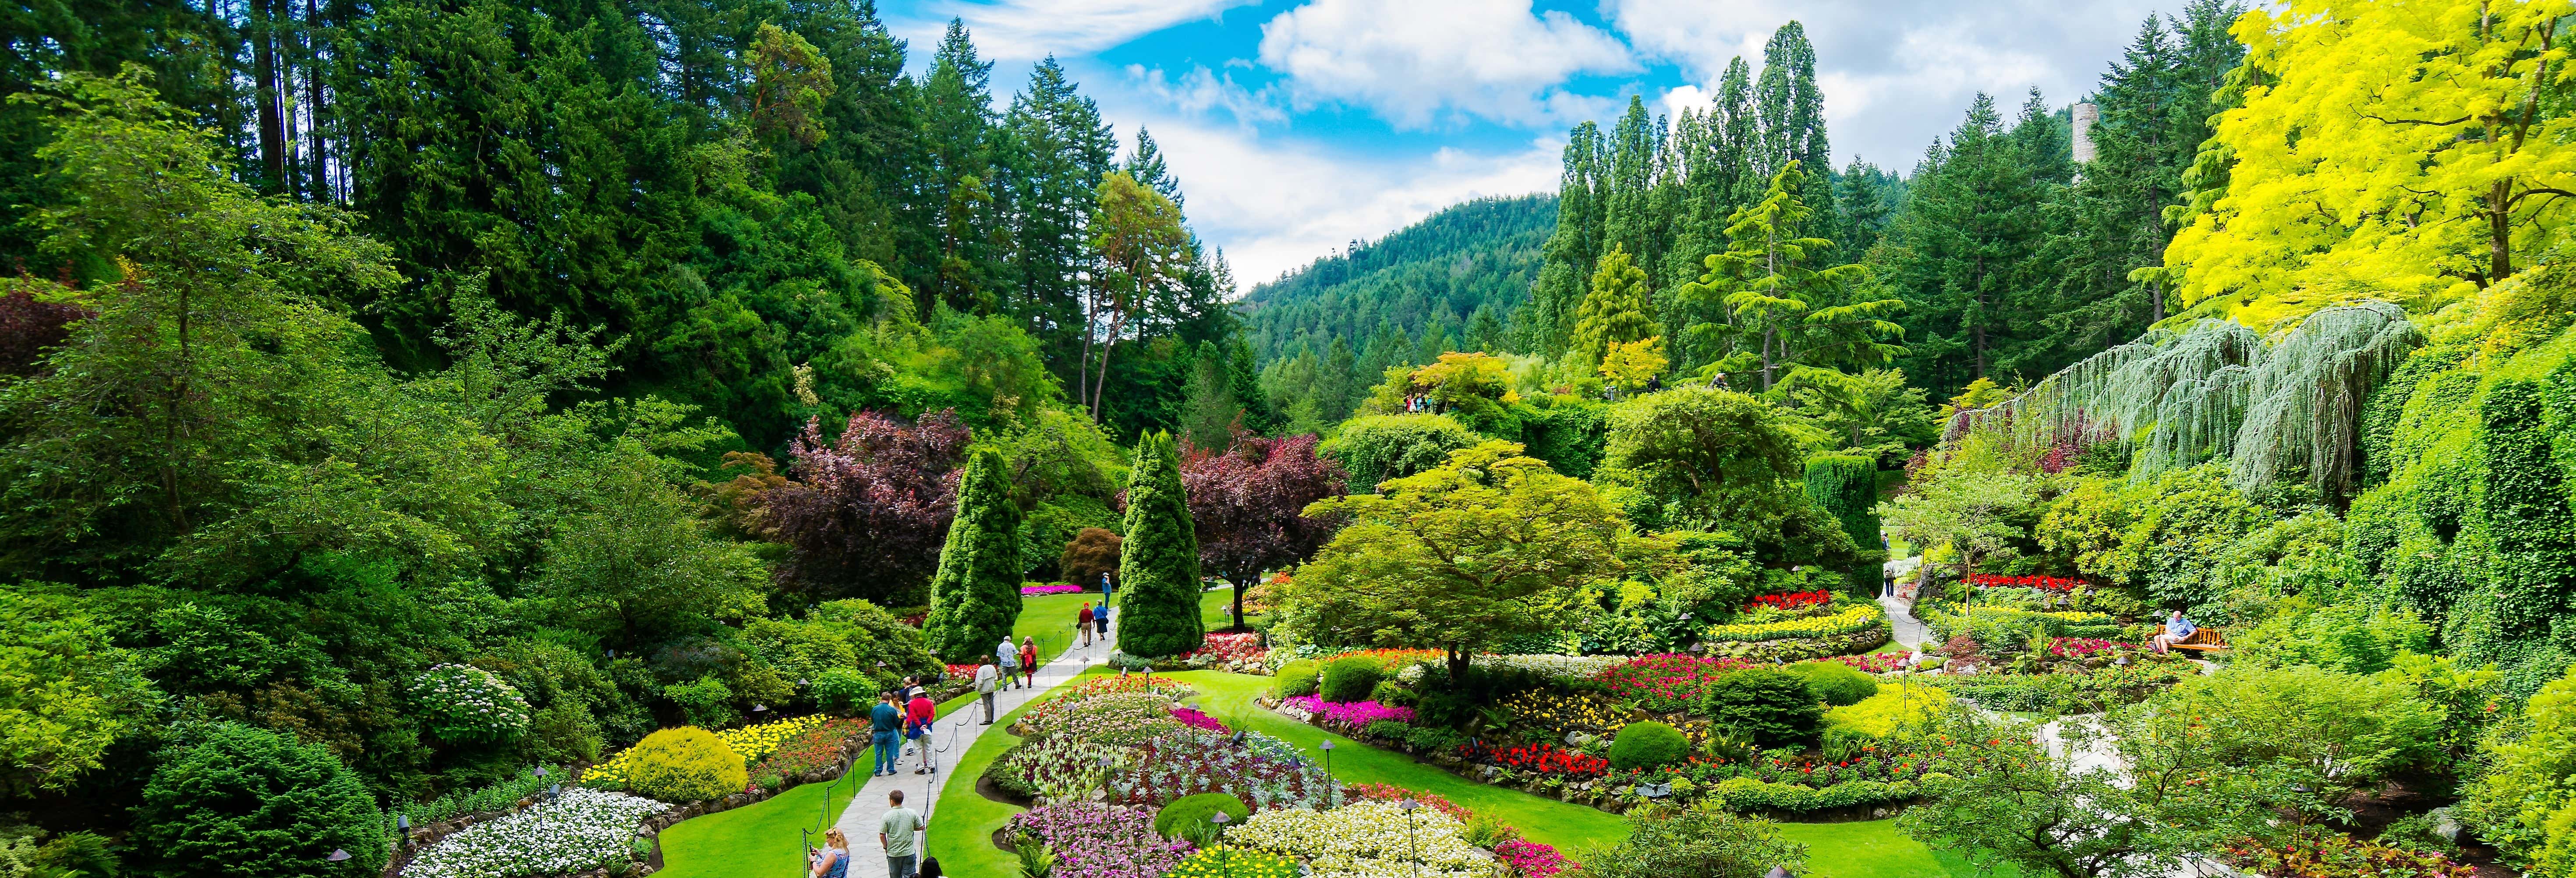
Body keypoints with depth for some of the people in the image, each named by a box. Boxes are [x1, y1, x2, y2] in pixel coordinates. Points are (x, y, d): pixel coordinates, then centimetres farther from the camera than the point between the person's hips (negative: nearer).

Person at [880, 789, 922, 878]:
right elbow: (921, 828, 3)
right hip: (909, 852, 1)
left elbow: (882, 835, -8)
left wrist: (886, 847, 7)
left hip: (893, 853, -1)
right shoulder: (912, 813, -7)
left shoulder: (887, 816, -12)